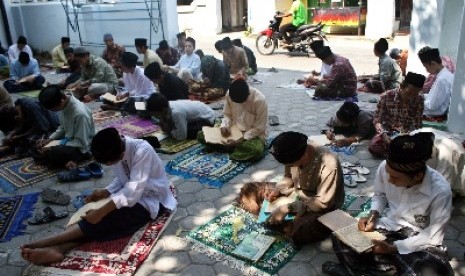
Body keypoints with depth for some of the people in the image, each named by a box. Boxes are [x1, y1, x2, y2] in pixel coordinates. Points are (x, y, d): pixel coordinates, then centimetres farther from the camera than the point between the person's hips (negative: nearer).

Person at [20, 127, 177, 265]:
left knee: (106, 219, -23)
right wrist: (106, 192, -8)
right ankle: (59, 248, -27)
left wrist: (101, 212, -33)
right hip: (131, 192, 8)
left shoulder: (142, 151, -30)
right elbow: (122, 180, 9)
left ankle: (49, 242, -21)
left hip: (150, 201, -7)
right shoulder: (117, 151, -7)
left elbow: (133, 191, -33)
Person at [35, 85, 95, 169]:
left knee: (52, 154, -32)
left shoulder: (80, 113, -31)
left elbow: (81, 143, -24)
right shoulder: (64, 105, -7)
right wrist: (49, 139, -6)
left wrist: (52, 149, -23)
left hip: (81, 148, -9)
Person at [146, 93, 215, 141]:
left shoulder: (176, 112, -37)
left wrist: (169, 130, -18)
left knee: (188, 133, -26)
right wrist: (163, 124, -19)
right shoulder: (167, 106, -14)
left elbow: (181, 137, -31)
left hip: (207, 118, -8)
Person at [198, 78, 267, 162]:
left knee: (257, 150, -40)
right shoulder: (230, 94, -12)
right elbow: (227, 115, 5)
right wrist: (225, 126, -18)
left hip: (253, 134, -4)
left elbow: (259, 128, -17)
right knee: (201, 135, -11)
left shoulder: (259, 100, -24)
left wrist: (240, 141, -24)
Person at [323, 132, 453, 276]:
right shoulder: (385, 167, -18)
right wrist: (373, 215, -13)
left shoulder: (440, 191, -27)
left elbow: (433, 236, -17)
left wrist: (394, 248, -23)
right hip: (388, 226, 2)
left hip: (420, 240, -2)